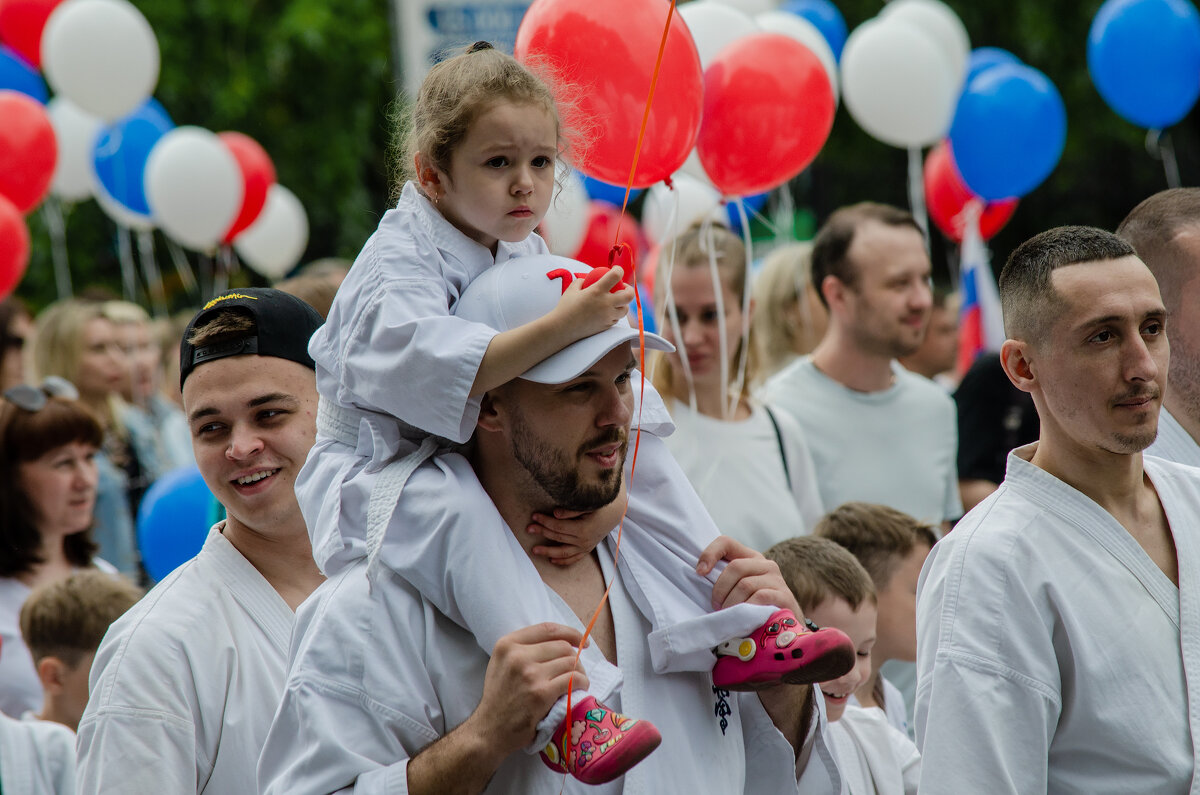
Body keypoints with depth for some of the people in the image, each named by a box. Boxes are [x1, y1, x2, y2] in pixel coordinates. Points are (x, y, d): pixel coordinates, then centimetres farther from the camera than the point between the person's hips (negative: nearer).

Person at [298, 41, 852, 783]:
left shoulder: (539, 265, 5)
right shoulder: (394, 269, -17)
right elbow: (438, 372, -39)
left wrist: (608, 498, -20)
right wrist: (564, 324, -45)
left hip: (497, 469, 8)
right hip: (380, 480, -8)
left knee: (644, 460, -3)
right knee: (454, 509, -41)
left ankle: (733, 634, -9)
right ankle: (563, 699, -52)